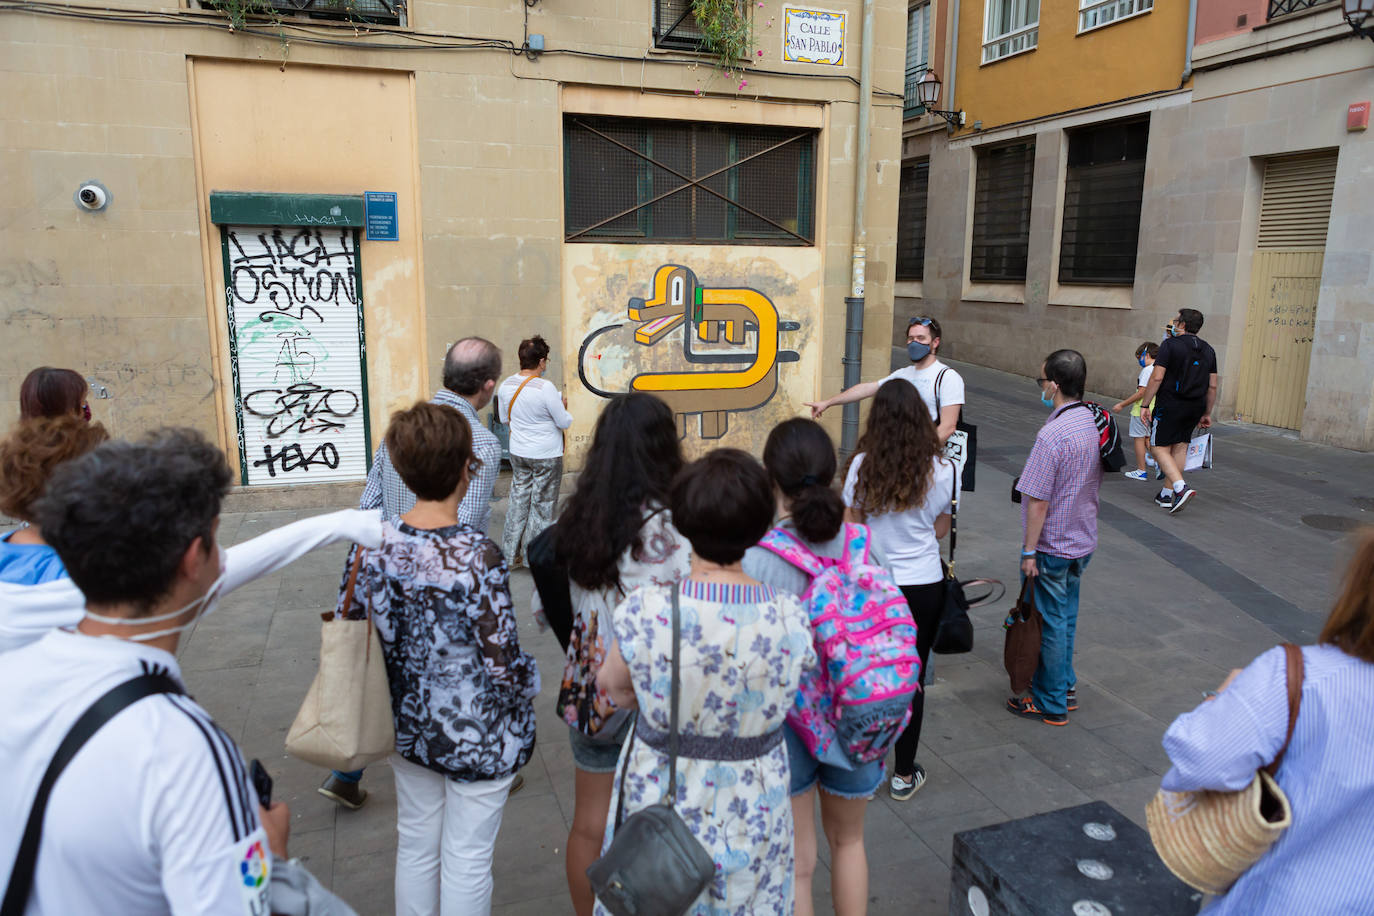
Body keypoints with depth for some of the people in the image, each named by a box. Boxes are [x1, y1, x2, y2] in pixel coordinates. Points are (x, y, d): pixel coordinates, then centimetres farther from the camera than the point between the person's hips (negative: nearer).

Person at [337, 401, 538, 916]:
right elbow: (504, 665, -24)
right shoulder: (477, 555, -28)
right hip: (477, 736, -5)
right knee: (466, 859, 15)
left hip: (407, 725, 5)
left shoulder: (373, 544, -12)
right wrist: (531, 679, -2)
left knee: (415, 845, 25)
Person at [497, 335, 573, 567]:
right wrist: (564, 406, 4)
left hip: (518, 453, 6)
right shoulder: (545, 388, -22)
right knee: (542, 506, 7)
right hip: (546, 456, -6)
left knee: (518, 501, 16)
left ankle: (510, 554, 22)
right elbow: (564, 422, -15)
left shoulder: (506, 385, -2)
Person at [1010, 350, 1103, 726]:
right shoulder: (1095, 423, 0)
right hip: (1083, 540, 8)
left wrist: (1029, 551, -16)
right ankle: (1065, 687, 36)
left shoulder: (1052, 435, -26)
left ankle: (1051, 704, 19)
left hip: (1052, 547, -8)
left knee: (1050, 622, 5)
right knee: (1066, 617, 21)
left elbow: (1039, 501, -24)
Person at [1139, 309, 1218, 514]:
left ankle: (1181, 487, -18)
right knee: (1180, 447, 12)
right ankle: (1167, 495, 16)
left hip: (1170, 405, -6)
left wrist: (1144, 405, -10)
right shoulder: (1208, 350, 12)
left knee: (1159, 447, 0)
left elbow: (1157, 377, -14)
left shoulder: (1170, 344, -7)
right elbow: (1212, 386, 12)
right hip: (1195, 407, 6)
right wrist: (1207, 414, 19)